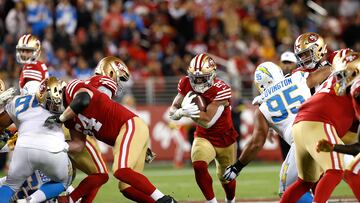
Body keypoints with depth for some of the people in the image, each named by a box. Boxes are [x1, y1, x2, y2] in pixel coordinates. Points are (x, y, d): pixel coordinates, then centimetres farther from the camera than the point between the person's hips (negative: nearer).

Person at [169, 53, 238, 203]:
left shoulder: (221, 90, -27)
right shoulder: (186, 85, -13)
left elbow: (207, 121, -29)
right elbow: (172, 112, -8)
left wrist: (188, 110, -36)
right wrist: (180, 112, -31)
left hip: (225, 139, -2)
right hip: (204, 137, 2)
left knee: (226, 178, 17)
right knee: (199, 166, -28)